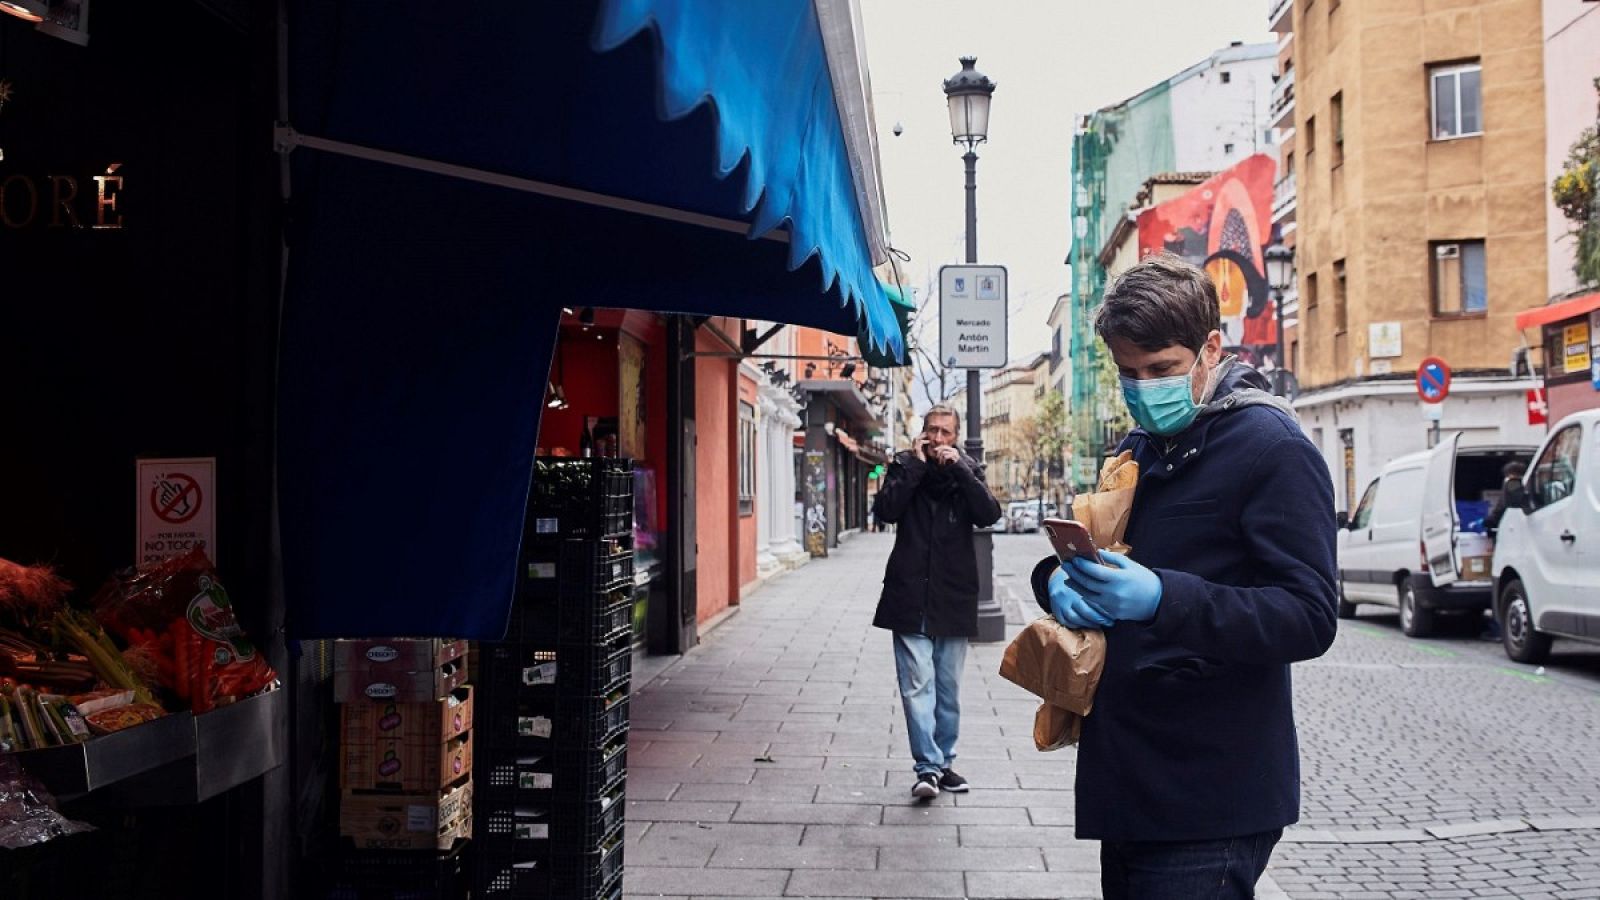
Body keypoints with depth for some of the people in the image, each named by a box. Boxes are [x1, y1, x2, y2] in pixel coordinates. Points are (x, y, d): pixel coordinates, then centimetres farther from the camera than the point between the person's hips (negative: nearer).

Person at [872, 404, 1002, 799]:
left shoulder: (969, 470, 7)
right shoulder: (904, 466, 4)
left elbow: (989, 514, -9)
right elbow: (886, 510, -13)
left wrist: (959, 468, -13)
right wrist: (916, 465, -13)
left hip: (954, 598, 2)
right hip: (910, 597, -2)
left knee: (949, 688, 10)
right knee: (917, 686, -9)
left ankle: (943, 762, 22)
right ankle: (928, 767, -6)